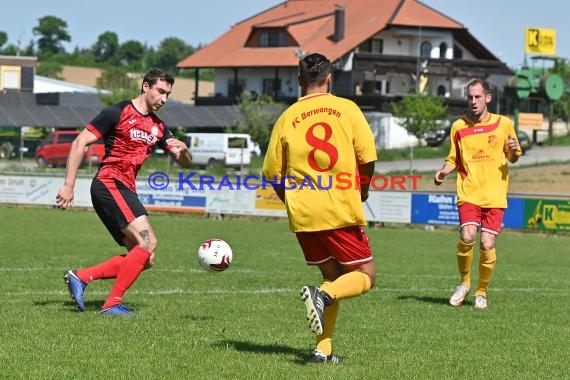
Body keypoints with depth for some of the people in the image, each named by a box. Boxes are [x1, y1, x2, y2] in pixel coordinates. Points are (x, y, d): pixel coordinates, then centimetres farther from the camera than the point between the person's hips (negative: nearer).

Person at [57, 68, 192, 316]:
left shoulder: (158, 127, 17)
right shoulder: (118, 113, -4)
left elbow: (185, 163, 16)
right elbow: (80, 143, -6)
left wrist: (183, 149, -9)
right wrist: (68, 185, -13)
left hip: (126, 192, 9)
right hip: (109, 184, -9)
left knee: (145, 259, 3)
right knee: (148, 242, -21)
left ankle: (80, 277, 4)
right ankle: (112, 304, -18)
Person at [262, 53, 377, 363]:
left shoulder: (287, 118, 3)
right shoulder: (347, 109, -2)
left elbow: (272, 174, 5)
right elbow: (368, 158, -4)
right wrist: (362, 192, 15)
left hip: (303, 214, 4)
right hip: (342, 210, -4)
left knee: (333, 276, 18)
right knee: (365, 275, 9)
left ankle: (323, 349, 8)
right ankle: (322, 296, -21)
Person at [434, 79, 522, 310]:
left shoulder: (503, 124, 4)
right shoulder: (459, 126, 6)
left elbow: (512, 158, 13)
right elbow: (453, 159, 15)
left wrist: (514, 151, -9)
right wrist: (444, 171, -6)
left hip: (495, 195, 0)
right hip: (468, 193, 0)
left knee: (487, 245, -8)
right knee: (467, 237, -20)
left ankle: (481, 292, 14)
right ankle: (464, 283, 5)